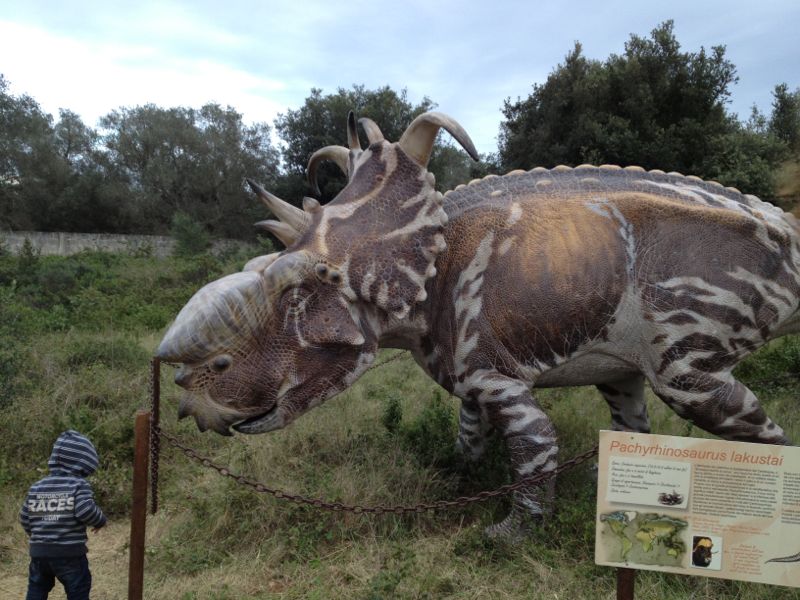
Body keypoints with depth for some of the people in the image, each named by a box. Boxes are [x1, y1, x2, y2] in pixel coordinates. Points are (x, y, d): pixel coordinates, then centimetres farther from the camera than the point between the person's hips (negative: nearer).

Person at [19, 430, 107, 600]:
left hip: (39, 552, 6)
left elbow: (24, 518, 12)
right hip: (70, 553, -5)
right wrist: (100, 520, -4)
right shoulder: (79, 485, -10)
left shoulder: (36, 487, 8)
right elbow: (85, 511, -24)